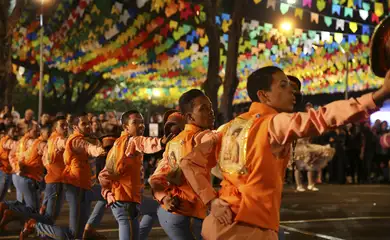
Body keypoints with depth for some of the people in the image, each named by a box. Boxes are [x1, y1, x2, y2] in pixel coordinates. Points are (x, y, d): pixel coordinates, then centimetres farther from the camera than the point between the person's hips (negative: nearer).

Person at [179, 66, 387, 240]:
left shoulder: (231, 127, 12)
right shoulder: (274, 124, -10)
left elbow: (190, 161, 9)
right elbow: (320, 118, -27)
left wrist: (211, 201, 1)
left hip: (220, 223, 8)